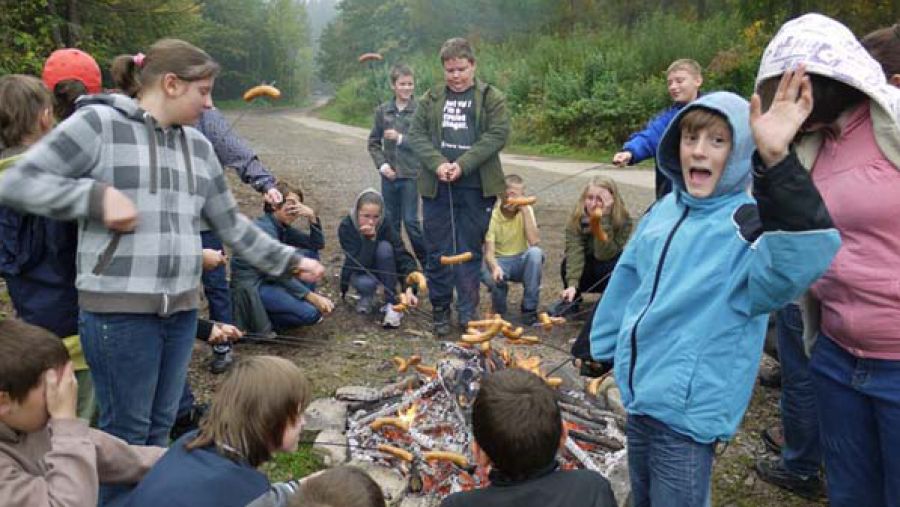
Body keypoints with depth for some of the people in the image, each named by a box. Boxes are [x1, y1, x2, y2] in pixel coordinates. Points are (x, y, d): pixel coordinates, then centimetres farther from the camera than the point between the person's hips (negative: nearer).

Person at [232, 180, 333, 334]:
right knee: (311, 313, -23)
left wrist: (312, 217, -12)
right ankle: (263, 320, -3)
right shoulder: (264, 228, -21)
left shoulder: (283, 227, 5)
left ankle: (299, 303, 7)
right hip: (250, 287, -9)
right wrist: (312, 297, -26)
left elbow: (318, 244, 5)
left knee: (310, 253, 3)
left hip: (269, 279, 9)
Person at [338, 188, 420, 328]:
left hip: (380, 270, 1)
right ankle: (367, 296, 3)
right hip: (359, 272, -1)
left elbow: (403, 257, -31)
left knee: (385, 247, -31)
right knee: (365, 283, -37)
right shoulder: (346, 227, -26)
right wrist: (370, 238, -41)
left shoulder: (384, 225, -23)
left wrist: (409, 288, -44)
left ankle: (391, 304, -23)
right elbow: (360, 265, -31)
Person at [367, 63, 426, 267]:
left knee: (410, 220, -2)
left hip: (411, 174, -3)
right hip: (389, 174, 3)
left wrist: (400, 138, -16)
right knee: (391, 221, 10)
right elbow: (373, 143, 10)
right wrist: (382, 164, -3)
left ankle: (427, 262, 14)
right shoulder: (382, 111, 5)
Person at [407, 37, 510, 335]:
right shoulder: (431, 99, 12)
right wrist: (438, 163, -13)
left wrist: (463, 165, -17)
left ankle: (467, 314, 15)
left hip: (476, 187, -2)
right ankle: (440, 311, 18)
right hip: (436, 187, 2)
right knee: (437, 251, 6)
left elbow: (497, 135, -7)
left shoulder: (491, 98, 4)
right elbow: (417, 134, 5)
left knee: (470, 251, 4)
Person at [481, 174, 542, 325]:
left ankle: (529, 308, -18)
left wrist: (525, 211, -25)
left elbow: (534, 242, -23)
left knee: (535, 252, -32)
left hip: (521, 262, 2)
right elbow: (489, 252, -23)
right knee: (487, 274, -36)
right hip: (499, 261, -1)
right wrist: (495, 267, -45)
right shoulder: (492, 215, -13)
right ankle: (499, 309, 0)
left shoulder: (526, 211, -7)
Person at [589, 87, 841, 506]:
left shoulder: (748, 224, -16)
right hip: (638, 394, 6)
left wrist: (775, 160, -51)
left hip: (689, 411, -6)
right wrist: (604, 354, 21)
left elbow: (803, 256, -40)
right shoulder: (663, 211, 4)